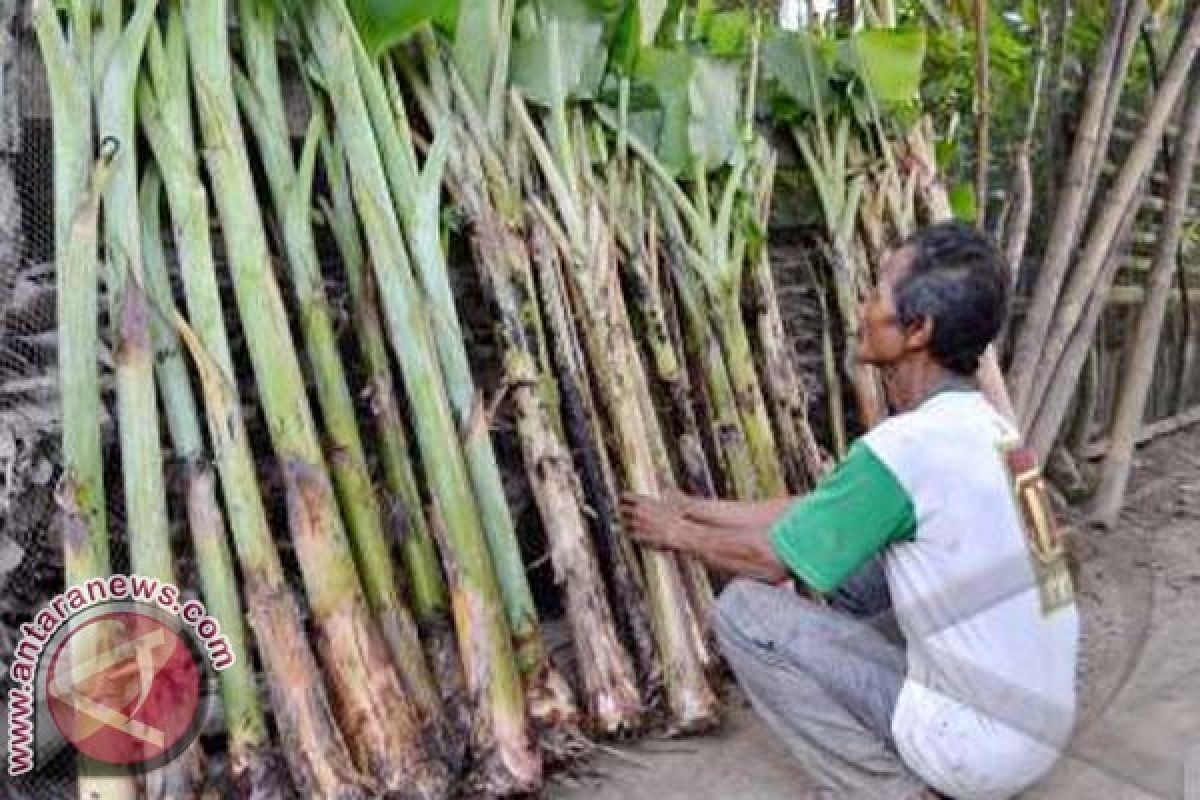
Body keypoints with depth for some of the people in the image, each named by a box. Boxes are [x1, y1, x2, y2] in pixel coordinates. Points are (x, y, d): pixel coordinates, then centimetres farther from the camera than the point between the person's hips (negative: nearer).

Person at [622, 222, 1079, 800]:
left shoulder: (904, 447, -23)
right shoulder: (979, 424, 4)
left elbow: (769, 559, -11)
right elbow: (813, 512, 12)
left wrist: (679, 534, 7)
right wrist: (694, 507, 17)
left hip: (983, 744, -8)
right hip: (1034, 725, 8)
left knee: (743, 609, -7)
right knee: (842, 563, 18)